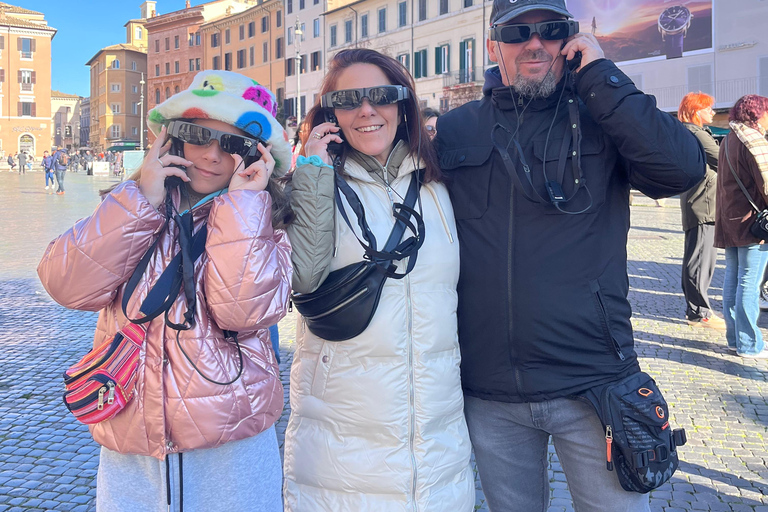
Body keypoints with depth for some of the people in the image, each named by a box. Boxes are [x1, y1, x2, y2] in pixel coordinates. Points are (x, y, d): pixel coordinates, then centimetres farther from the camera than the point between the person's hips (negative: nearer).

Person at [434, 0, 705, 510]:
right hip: (490, 395, 2)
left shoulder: (602, 117, -1)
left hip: (593, 385, -1)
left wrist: (599, 74, -14)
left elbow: (685, 169, -18)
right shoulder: (453, 131, 4)